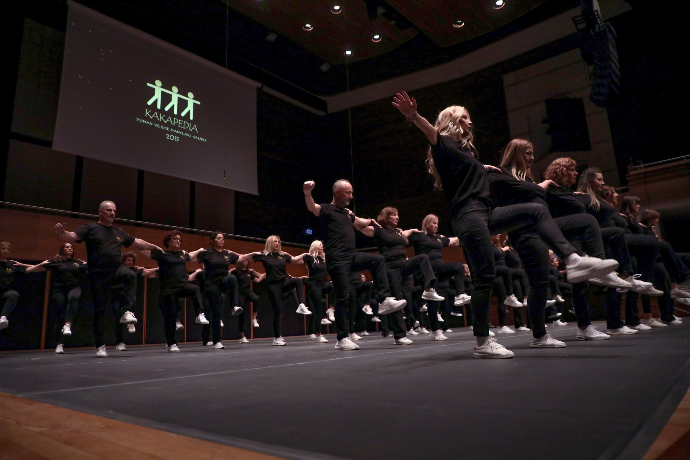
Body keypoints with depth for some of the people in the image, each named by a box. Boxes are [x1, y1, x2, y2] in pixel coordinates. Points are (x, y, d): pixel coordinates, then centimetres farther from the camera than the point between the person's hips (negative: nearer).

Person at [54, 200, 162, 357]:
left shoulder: (119, 232, 17)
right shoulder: (90, 228, 4)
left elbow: (137, 242, 26)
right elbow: (72, 237, -10)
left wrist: (153, 247, 24)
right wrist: (62, 232, -31)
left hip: (116, 270, 3)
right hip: (98, 274, -2)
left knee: (130, 275, -34)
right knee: (99, 310, 1)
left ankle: (126, 312, -26)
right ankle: (100, 346, 11)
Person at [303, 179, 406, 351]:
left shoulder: (348, 212, 19)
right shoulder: (326, 209, -3)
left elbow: (358, 222, 41)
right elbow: (312, 207, -26)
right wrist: (307, 193, -45)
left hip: (352, 256, 7)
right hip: (337, 259, -7)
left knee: (378, 259, -6)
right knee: (343, 297, -6)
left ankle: (385, 300, -8)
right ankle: (342, 339, 3)